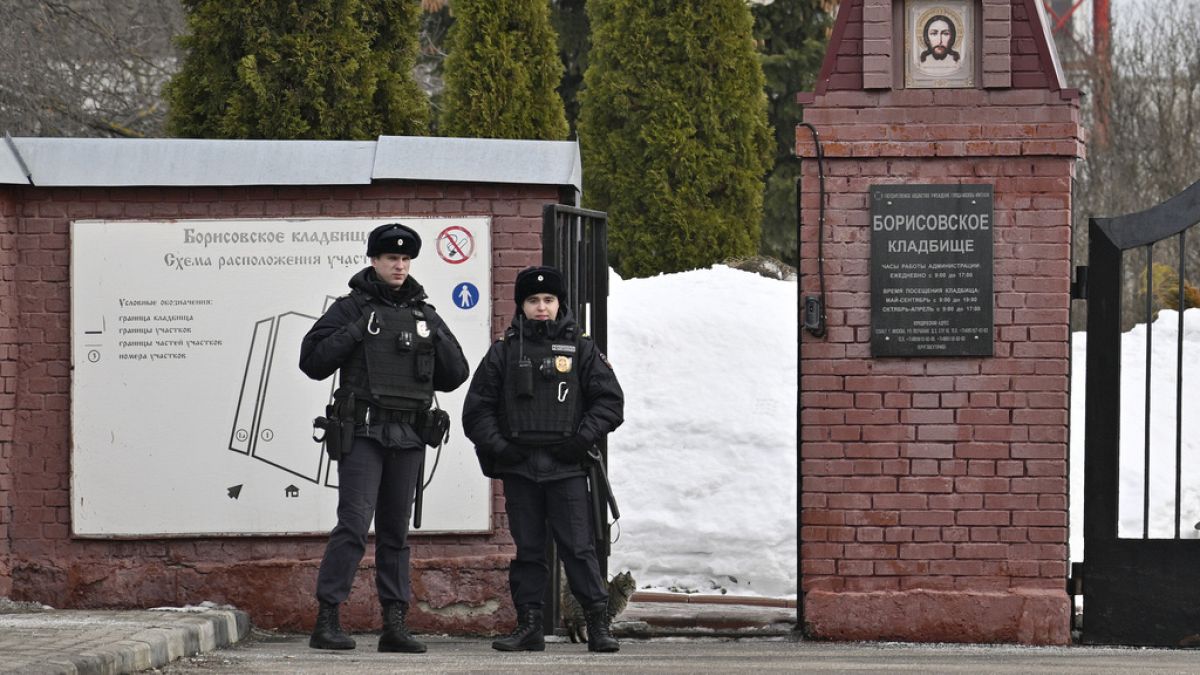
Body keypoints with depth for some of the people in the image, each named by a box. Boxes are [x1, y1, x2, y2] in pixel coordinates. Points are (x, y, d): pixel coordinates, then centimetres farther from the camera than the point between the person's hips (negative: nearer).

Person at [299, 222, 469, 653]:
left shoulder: (424, 315, 16)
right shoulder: (351, 309, 3)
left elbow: (456, 375, 16)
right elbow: (312, 360, -4)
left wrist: (434, 336, 1)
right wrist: (356, 331, -12)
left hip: (408, 438, 5)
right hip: (363, 433, -5)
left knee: (396, 532, 7)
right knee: (354, 525, -14)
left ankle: (395, 624, 8)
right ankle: (327, 621, -13)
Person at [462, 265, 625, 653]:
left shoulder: (581, 350, 9)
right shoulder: (504, 352, 11)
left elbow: (610, 401, 7)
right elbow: (477, 409, 11)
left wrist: (582, 438, -6)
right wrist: (496, 445, -4)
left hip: (566, 465, -2)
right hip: (519, 467, 2)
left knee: (579, 546, -6)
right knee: (527, 548, 5)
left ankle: (599, 624, -4)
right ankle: (529, 626, 9)